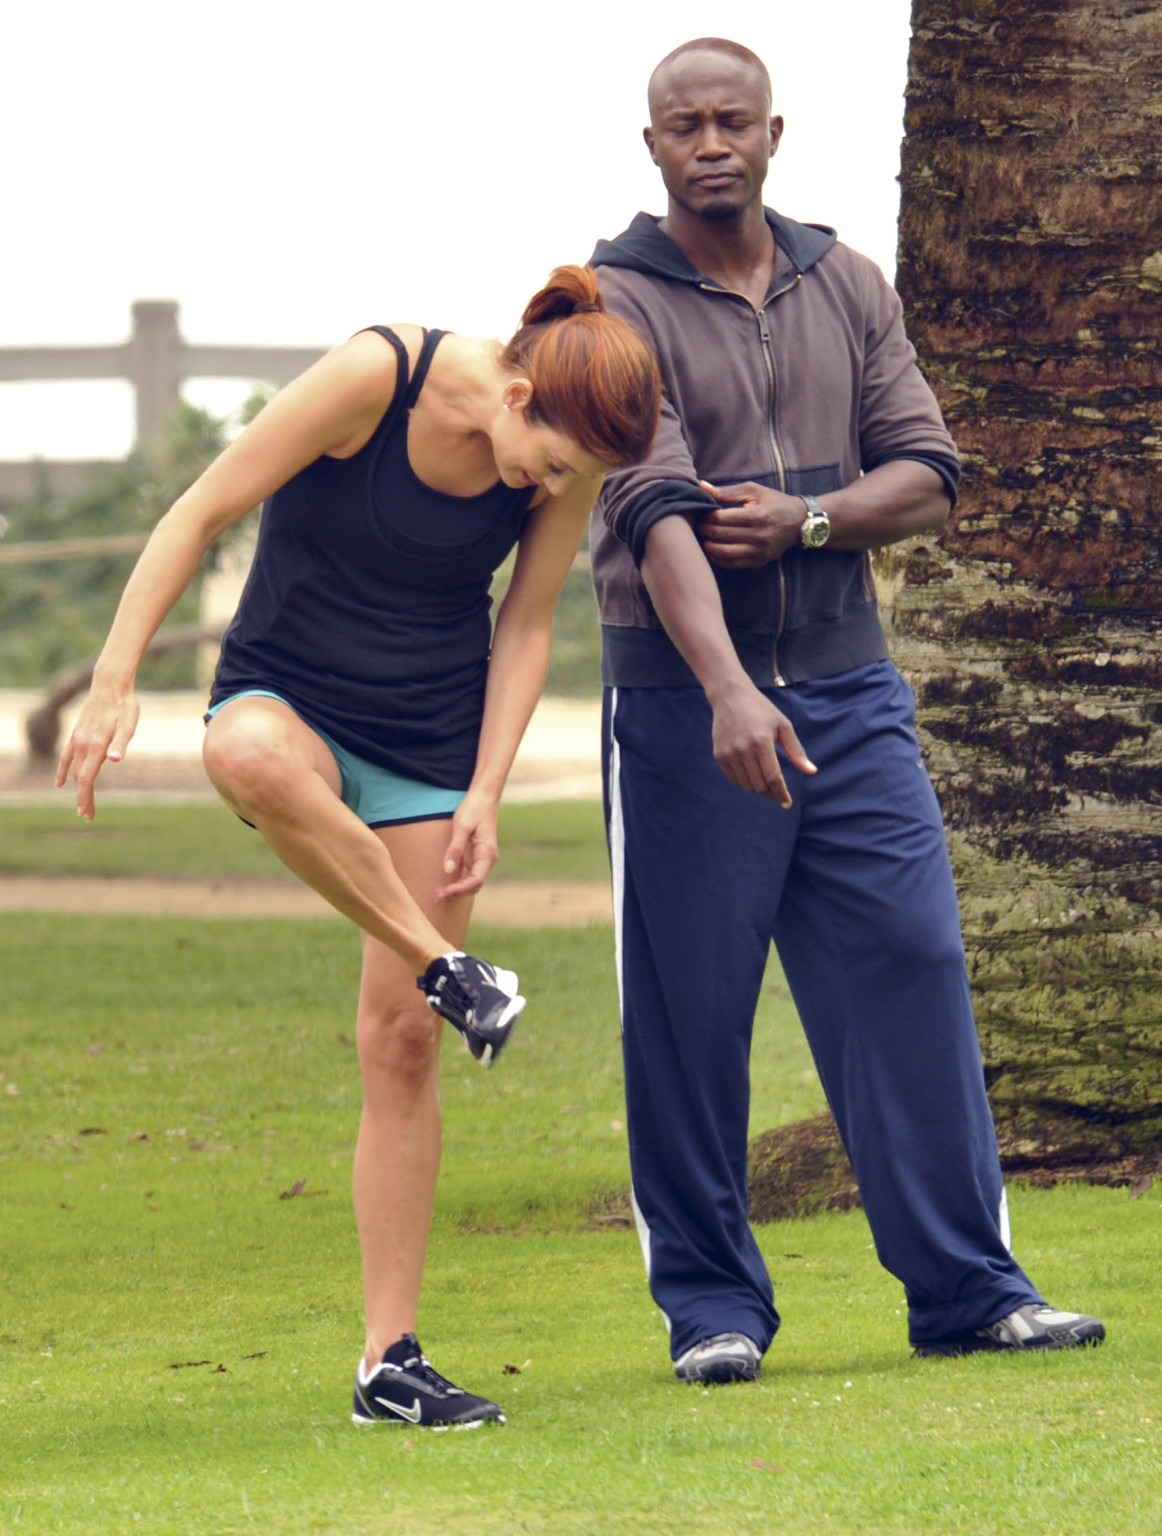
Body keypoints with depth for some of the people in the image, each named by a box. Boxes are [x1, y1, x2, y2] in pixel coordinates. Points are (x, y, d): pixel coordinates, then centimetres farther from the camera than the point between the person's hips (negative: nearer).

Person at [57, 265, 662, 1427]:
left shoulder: (572, 465, -9)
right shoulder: (374, 377, -22)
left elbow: (526, 624, 2)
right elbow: (201, 513, -17)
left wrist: (484, 794, -8)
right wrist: (114, 681, -22)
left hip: (430, 739, 3)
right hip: (288, 694, -3)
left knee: (400, 1039, -3)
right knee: (252, 758, -43)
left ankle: (389, 1361, 2)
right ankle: (446, 968, -27)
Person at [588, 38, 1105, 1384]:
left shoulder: (847, 288, 11)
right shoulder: (615, 303, -5)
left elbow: (927, 476, 8)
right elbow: (655, 508, -18)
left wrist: (805, 521, -13)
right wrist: (728, 690, -31)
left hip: (849, 687, 4)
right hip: (685, 702, -4)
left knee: (913, 967, -1)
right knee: (691, 1008, 0)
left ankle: (967, 1288, 3)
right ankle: (710, 1305, 9)